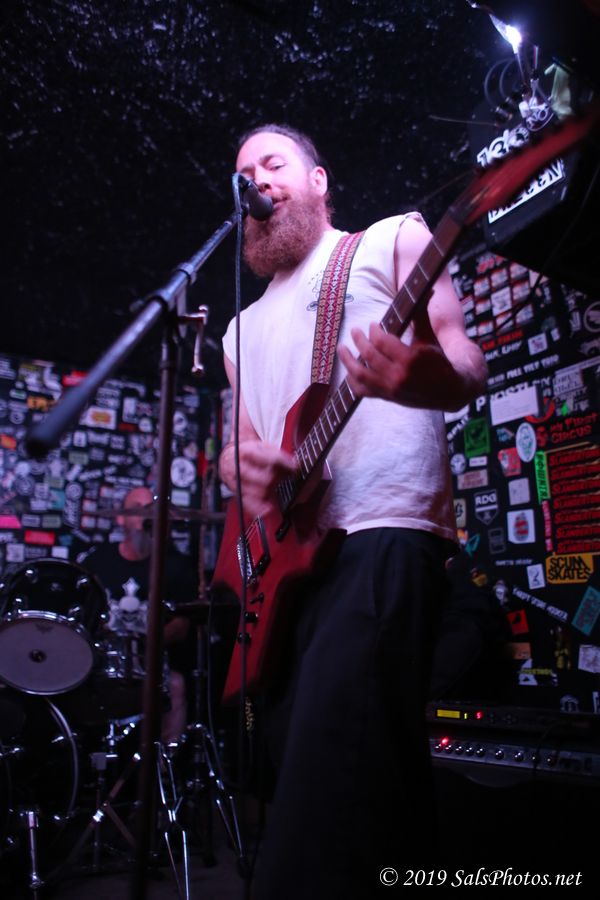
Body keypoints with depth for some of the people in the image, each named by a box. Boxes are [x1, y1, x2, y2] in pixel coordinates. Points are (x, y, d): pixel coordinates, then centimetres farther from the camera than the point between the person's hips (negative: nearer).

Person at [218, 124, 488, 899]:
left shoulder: (393, 239, 10)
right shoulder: (243, 329, 25)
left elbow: (465, 360, -2)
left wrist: (437, 379, -27)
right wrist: (240, 463, -2)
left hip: (383, 533, -7)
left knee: (336, 772, -21)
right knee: (295, 763, 13)